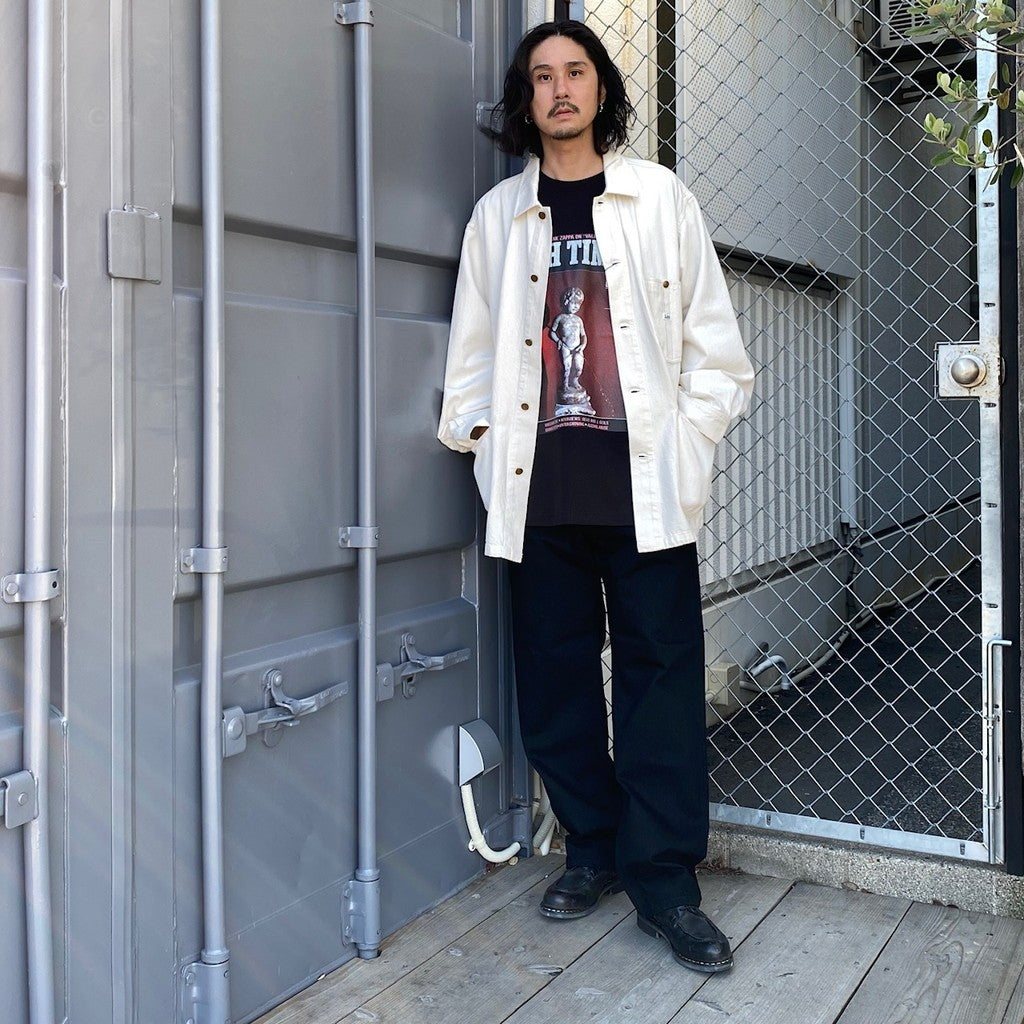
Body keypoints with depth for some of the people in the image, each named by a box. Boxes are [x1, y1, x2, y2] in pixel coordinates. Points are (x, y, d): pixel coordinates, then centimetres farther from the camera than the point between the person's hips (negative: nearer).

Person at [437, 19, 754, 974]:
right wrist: (478, 439, 3)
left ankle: (664, 878, 6)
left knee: (661, 673, -3)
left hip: (644, 483, -1)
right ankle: (592, 849, 22)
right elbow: (472, 348, 14)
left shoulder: (660, 198, 10)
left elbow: (712, 339, 8)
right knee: (555, 677, 6)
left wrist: (690, 438, -1)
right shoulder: (497, 215, 13)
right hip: (539, 487, 2)